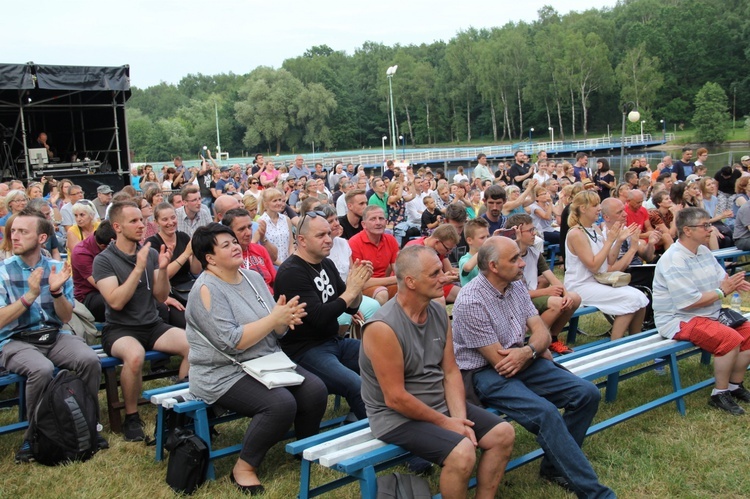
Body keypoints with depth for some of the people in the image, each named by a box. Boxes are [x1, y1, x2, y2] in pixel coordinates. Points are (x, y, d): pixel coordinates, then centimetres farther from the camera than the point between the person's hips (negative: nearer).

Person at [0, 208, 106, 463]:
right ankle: (35, 435, -10)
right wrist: (30, 295, -20)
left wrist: (56, 291, -16)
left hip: (55, 336, 3)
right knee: (42, 369, -34)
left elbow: (66, 317, 3)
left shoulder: (57, 268, 5)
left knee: (90, 360, -25)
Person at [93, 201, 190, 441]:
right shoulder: (104, 260, -5)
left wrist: (162, 268, -13)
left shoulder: (151, 253, 7)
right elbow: (116, 301, -18)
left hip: (152, 325, 4)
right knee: (134, 355, -38)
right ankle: (131, 417, -14)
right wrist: (138, 268, -22)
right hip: (119, 329, -4)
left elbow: (161, 297, 3)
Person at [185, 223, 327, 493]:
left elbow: (276, 331, 8)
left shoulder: (253, 278, 9)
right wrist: (274, 318, -21)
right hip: (225, 374, -7)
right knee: (281, 404, -29)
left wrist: (285, 319, -15)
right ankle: (244, 467, -9)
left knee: (315, 390, -13)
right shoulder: (207, 289, -14)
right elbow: (231, 342, -22)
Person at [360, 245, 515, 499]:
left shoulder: (439, 312, 1)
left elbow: (451, 372, 4)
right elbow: (395, 398, -23)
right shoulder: (383, 328, -25)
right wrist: (445, 423, -15)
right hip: (398, 416, -8)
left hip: (440, 403, 8)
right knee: (462, 452, -27)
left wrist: (460, 417, -11)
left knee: (503, 433, 1)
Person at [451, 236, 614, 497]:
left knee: (587, 394, -6)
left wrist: (527, 351, -20)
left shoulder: (516, 285, 4)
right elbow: (499, 362, -19)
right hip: (485, 374, -8)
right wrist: (537, 351, -2)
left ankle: (555, 465, 8)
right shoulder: (471, 302, -21)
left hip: (523, 363, 8)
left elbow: (542, 333, 3)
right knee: (546, 413, -30)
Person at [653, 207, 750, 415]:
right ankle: (719, 394, -10)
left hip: (710, 314, 10)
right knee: (730, 339, -26)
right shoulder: (673, 260, -21)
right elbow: (689, 302, -25)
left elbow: (722, 279, 9)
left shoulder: (704, 251, 10)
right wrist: (721, 292, -17)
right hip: (679, 320, -10)